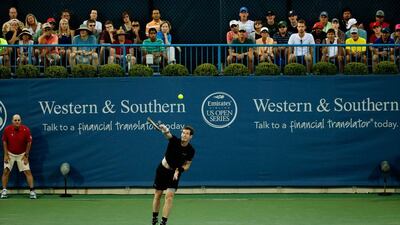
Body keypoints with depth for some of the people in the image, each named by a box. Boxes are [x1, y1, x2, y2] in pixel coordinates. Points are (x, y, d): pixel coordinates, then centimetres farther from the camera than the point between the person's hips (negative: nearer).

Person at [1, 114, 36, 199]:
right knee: (6, 171, -6)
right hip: (10, 154, 1)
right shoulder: (7, 129, -14)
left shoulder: (26, 130, -17)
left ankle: (32, 191, -1)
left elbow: (29, 143, -7)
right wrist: (6, 155, -6)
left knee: (27, 171, -7)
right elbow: (4, 142, -1)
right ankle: (4, 191, 4)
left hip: (22, 154, -1)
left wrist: (26, 156, -7)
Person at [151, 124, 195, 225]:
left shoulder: (191, 151, -15)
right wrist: (165, 130, -65)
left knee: (169, 196, -14)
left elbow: (187, 165, -4)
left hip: (175, 173, 0)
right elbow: (168, 135, -41)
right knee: (157, 195, 9)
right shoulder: (174, 141, -18)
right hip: (162, 169, 1)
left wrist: (178, 171, -23)